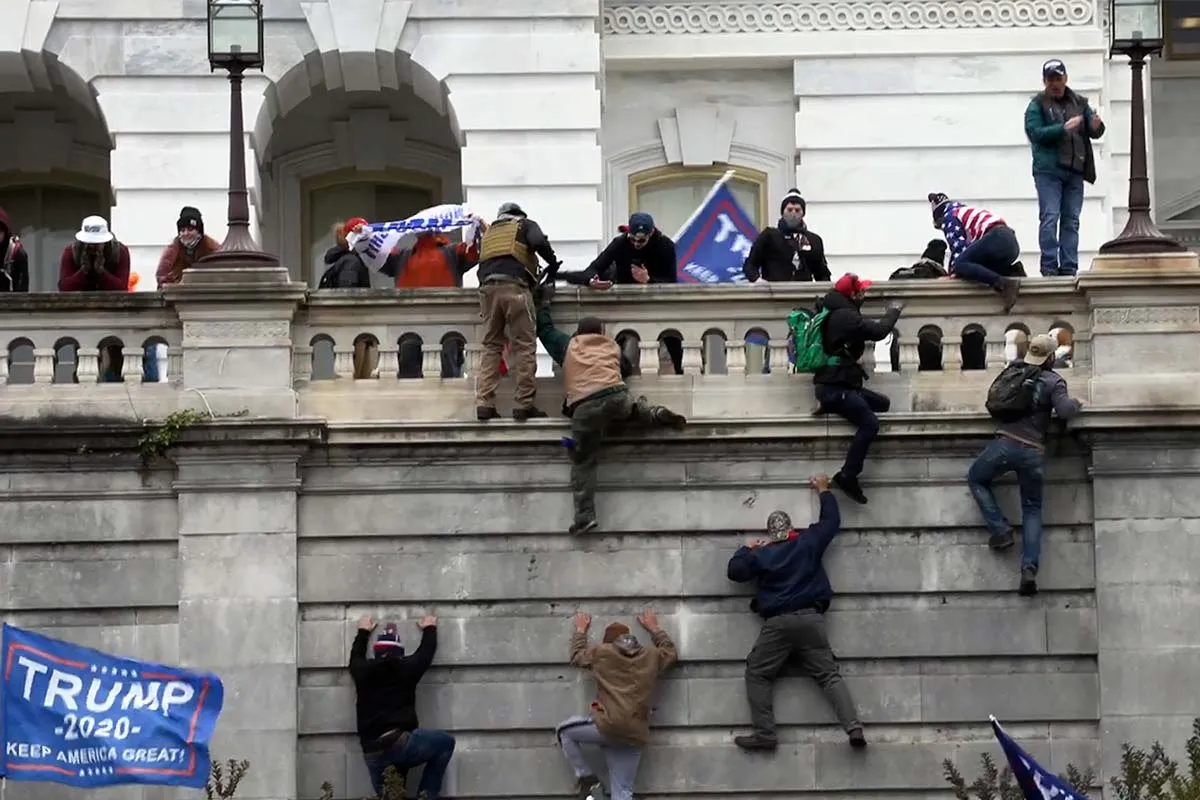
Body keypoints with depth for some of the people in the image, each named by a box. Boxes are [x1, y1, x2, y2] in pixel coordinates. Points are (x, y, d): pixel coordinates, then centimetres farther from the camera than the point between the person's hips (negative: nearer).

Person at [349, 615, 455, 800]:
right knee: (446, 743, 16)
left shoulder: (363, 671, 14)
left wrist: (363, 632, 57)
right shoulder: (406, 668, 6)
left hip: (372, 755, 4)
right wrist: (429, 629, 47)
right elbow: (426, 652, 27)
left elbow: (356, 656, 39)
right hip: (399, 743, -4)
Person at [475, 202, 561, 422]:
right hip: (515, 287, -5)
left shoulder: (488, 234, 31)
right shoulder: (525, 226, 17)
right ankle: (524, 405, -8)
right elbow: (539, 242, -4)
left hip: (488, 288, 5)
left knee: (491, 346, 7)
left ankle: (484, 404, -4)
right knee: (524, 346, -3)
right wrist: (553, 263, 9)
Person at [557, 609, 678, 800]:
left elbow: (577, 656, 26)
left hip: (609, 726, -4)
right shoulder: (652, 656, 15)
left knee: (563, 730, 22)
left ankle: (585, 778, 10)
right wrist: (654, 629, 47)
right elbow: (671, 653, 36)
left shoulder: (602, 652, 7)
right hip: (635, 736, 4)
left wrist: (580, 630, 43)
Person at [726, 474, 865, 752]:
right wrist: (823, 491, 37)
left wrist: (745, 549, 30)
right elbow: (831, 521, 22)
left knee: (757, 675, 7)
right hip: (810, 619, 2)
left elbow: (734, 572, 13)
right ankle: (853, 727, -17)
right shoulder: (807, 542, 10)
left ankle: (764, 734, -6)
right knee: (829, 675, 0)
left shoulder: (761, 555, 6)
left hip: (777, 623, -2)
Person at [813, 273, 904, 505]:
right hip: (834, 386, -10)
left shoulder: (832, 311, 12)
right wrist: (894, 311, 0)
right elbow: (879, 331, -17)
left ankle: (831, 406, 9)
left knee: (883, 403, 15)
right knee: (869, 424, -20)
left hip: (834, 382, 10)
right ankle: (847, 476, -21)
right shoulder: (846, 316, -18)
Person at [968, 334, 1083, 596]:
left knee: (976, 479, 28)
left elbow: (992, 403, 20)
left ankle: (1000, 530, 10)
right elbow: (1065, 411, -13)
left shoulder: (1013, 370, 9)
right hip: (1033, 451, -1)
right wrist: (1076, 404, 7)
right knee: (1032, 509, 11)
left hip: (1005, 443, 1)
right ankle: (1029, 568, -5)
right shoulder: (1053, 381, 0)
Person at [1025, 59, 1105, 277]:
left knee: (1071, 220, 4)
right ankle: (1049, 267, -10)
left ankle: (1069, 267, 6)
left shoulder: (1079, 103, 16)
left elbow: (1095, 132, 13)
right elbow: (1035, 132, -11)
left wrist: (1096, 126, -12)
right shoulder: (1037, 105, 3)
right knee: (1050, 218, -10)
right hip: (1048, 171, -4)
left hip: (1075, 170, 4)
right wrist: (1064, 128, -22)